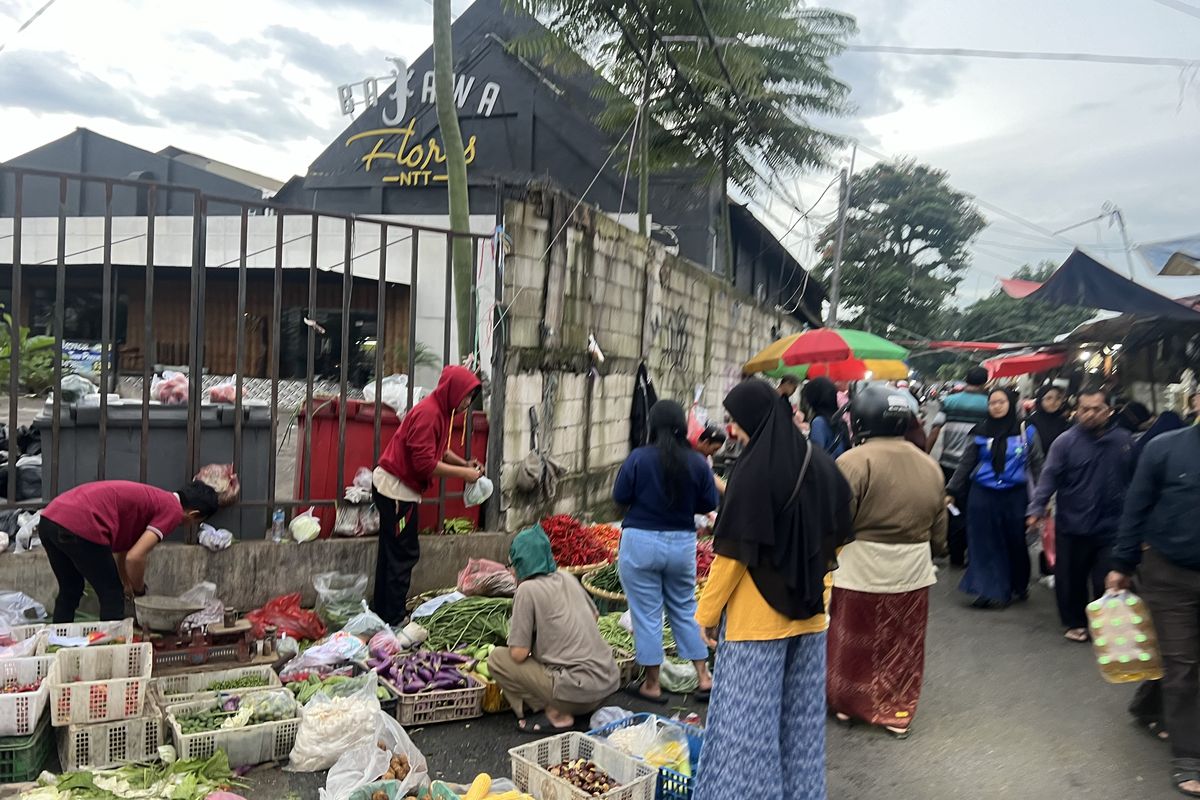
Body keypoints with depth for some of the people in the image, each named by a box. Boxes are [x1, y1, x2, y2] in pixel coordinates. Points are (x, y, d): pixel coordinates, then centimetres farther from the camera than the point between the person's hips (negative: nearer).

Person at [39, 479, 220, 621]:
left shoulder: (151, 498, 25)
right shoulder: (173, 510, 0)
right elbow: (135, 557, -10)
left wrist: (128, 586, 45)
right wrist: (139, 591, 8)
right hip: (79, 526, -9)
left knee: (69, 592, 28)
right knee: (112, 597, 7)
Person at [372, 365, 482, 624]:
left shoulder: (440, 411, 9)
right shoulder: (428, 414, -22)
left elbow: (438, 449, 19)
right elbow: (426, 463, -26)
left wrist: (464, 463, 4)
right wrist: (464, 474, -19)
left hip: (395, 487, 10)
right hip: (396, 489, -10)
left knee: (393, 552, 17)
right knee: (404, 554, -4)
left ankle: (383, 611, 28)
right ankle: (392, 620, 4)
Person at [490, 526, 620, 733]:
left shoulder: (528, 589, -9)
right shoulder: (568, 578, 11)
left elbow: (519, 654, -10)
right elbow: (594, 615, 26)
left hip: (581, 691, -8)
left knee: (497, 658, 1)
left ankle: (557, 715, -1)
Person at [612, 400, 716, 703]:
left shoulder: (639, 458, -12)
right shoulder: (697, 462, -5)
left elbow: (619, 497, -5)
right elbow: (709, 504, 2)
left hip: (641, 542, -3)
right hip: (682, 543, 3)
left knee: (647, 614, 8)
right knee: (685, 609, 19)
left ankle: (652, 685, 17)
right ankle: (704, 677, 22)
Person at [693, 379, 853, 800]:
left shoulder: (754, 470, -18)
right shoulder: (822, 465, 3)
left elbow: (733, 551, -17)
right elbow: (837, 538, 11)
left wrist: (708, 611, -7)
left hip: (757, 614, -7)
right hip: (810, 612, 7)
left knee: (749, 717, 4)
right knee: (802, 714, 18)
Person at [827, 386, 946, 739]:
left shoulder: (854, 461, -16)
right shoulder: (929, 465, 5)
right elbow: (939, 529, 12)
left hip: (860, 567, -5)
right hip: (912, 572, 5)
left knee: (854, 640, 13)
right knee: (902, 644, 16)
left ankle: (847, 702, 28)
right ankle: (897, 712, 25)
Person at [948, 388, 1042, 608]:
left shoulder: (1025, 431, 1)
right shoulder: (981, 432, 4)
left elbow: (1037, 463, 0)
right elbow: (966, 464, 6)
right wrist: (951, 491, 0)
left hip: (1014, 495, -1)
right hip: (983, 495, 1)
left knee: (1015, 542, 8)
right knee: (986, 544, 3)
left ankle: (1018, 586, 27)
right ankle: (989, 589, 10)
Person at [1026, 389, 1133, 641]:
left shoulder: (1124, 441, 2)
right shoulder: (1065, 442, -7)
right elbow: (1049, 477, -12)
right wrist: (1036, 508, -23)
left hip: (1111, 527, 1)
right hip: (1072, 526, -1)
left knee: (1106, 581, 5)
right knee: (1071, 578, 10)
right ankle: (1075, 623, 29)